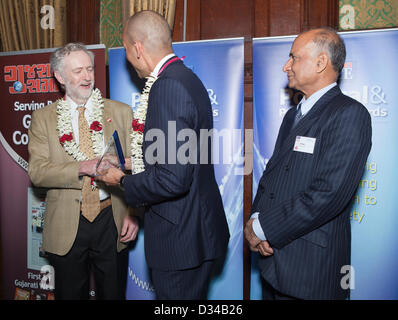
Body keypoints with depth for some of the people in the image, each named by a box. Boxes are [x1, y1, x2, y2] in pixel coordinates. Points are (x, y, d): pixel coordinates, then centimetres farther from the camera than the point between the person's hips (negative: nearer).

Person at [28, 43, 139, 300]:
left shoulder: (121, 112, 3)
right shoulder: (43, 118, 3)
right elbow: (37, 171, -7)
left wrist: (133, 213, -9)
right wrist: (83, 168, -21)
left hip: (112, 221, 1)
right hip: (66, 225, 0)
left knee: (113, 293, 13)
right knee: (70, 294, 15)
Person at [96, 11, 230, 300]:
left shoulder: (169, 86, -23)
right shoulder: (186, 78, 10)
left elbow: (172, 179, -28)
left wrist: (124, 181, -12)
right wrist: (137, 165, 19)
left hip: (180, 237, -10)